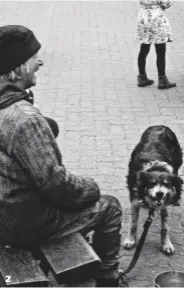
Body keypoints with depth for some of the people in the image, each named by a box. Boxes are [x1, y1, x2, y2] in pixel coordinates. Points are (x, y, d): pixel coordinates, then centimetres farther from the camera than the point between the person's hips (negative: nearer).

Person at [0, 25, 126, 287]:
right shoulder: (25, 118, -32)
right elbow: (54, 182, -27)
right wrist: (90, 188, -8)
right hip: (25, 225, -9)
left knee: (80, 189, 30)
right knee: (110, 208, 9)